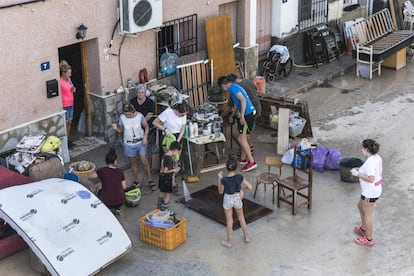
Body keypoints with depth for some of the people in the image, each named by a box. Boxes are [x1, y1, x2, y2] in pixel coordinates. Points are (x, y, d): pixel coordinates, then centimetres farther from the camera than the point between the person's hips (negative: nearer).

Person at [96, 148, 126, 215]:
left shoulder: (102, 171, -5)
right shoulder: (120, 171, 2)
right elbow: (124, 187, 8)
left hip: (106, 202, -1)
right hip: (120, 201, 1)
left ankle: (109, 209, 17)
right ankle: (117, 208, 19)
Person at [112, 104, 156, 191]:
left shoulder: (140, 116, -15)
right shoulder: (122, 118, -12)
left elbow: (146, 126, -3)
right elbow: (120, 130, -2)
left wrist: (145, 137, -15)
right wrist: (116, 128, -23)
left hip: (140, 143, -1)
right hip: (129, 144, 1)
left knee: (144, 162, 2)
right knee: (133, 163, 14)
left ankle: (150, 181, 20)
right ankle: (136, 181, 31)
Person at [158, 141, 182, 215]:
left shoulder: (165, 155, 0)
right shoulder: (170, 159, -28)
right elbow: (165, 171, -28)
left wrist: (173, 167, 7)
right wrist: (174, 170, -14)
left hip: (162, 177, 9)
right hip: (167, 179, -9)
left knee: (162, 192, 23)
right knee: (168, 194, 4)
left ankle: (160, 206, 37)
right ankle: (165, 209, 10)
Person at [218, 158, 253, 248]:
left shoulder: (224, 179, -23)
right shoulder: (239, 177, -17)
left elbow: (220, 192, -7)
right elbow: (250, 187, -14)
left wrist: (219, 178, -3)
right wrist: (242, 190, 4)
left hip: (228, 200, -2)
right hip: (237, 198, 2)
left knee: (229, 221, 13)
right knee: (241, 217, 25)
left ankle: (229, 242, 25)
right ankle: (246, 237, 37)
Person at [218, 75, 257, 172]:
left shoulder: (232, 88, -11)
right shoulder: (235, 86, 20)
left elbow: (243, 100, -22)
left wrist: (242, 116, -22)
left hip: (248, 114, -10)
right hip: (250, 113, 10)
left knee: (241, 139, -7)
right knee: (243, 137, 19)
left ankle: (252, 162, -7)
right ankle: (243, 158, 30)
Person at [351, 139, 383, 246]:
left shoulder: (370, 162, -29)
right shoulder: (377, 157, 0)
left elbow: (371, 179, -32)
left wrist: (358, 174, -22)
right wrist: (360, 170, 9)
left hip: (370, 193, -10)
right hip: (376, 189, 10)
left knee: (367, 215, 7)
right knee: (360, 206, 29)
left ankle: (369, 239, 21)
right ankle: (363, 229, 46)